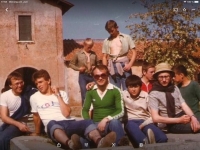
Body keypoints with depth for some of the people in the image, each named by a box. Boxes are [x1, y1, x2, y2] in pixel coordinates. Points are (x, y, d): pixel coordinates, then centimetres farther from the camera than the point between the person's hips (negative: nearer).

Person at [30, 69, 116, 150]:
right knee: (52, 123, -42)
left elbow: (66, 113, 4)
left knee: (87, 122, -31)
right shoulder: (34, 98, 15)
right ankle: (70, 143, -74)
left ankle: (100, 142, -65)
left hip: (69, 123, 3)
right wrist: (37, 133, 34)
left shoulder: (62, 93, 18)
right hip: (53, 126, -3)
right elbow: (36, 117, 26)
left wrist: (58, 96, 3)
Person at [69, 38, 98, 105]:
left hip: (92, 76, 2)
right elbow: (71, 64, 7)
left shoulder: (93, 54, 5)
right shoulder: (78, 54, 0)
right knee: (84, 95, -3)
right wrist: (78, 68, -8)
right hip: (83, 76, -2)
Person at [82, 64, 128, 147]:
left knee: (114, 122, -38)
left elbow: (121, 111, -8)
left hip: (111, 123, -1)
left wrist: (106, 119, -23)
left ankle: (122, 145, -29)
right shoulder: (90, 91, 7)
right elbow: (85, 110, 8)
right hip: (96, 124, 2)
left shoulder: (115, 90, -3)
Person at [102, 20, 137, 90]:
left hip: (124, 65, -2)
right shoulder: (106, 41, 9)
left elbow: (134, 52, 1)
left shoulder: (126, 38, 3)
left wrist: (130, 64, -12)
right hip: (112, 67, 2)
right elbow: (104, 57, 12)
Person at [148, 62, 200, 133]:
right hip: (171, 124, -5)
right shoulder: (154, 94, -6)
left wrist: (193, 117, -18)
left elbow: (184, 105, 3)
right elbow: (156, 118, -13)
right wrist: (179, 120, -18)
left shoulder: (175, 88, 10)